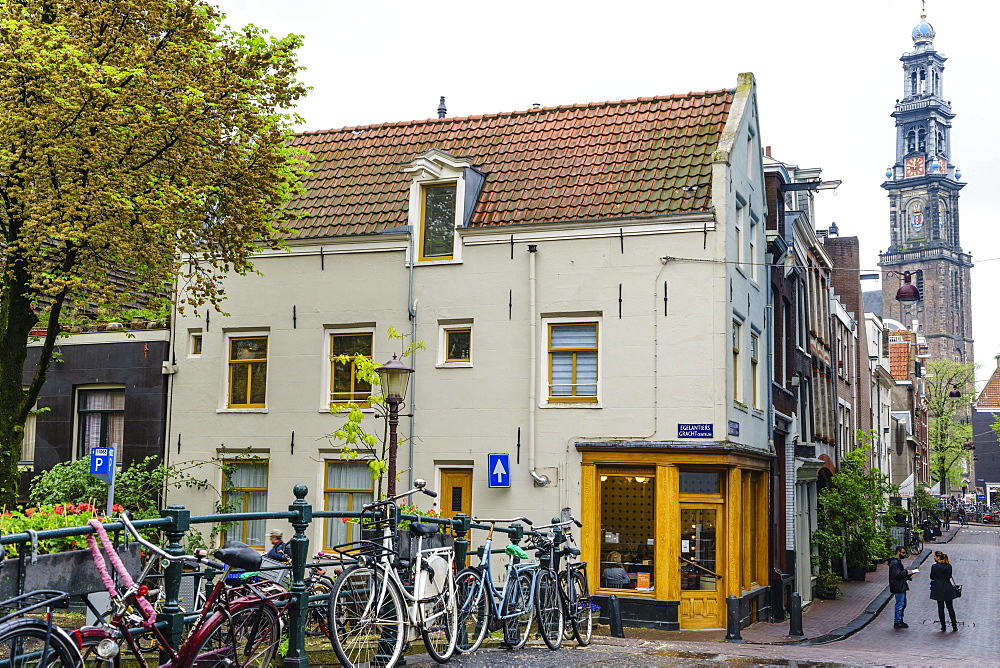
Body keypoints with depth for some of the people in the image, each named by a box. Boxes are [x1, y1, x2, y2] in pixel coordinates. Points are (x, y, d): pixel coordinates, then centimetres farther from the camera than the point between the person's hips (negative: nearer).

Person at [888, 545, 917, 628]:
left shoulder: (898, 561, 18)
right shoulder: (894, 562, -17)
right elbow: (897, 574, -24)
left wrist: (910, 572, 12)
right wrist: (906, 572, -16)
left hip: (901, 587, 11)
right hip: (898, 587, -11)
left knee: (903, 604, 16)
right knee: (900, 604, -6)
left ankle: (900, 621, 24)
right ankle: (897, 622, 0)